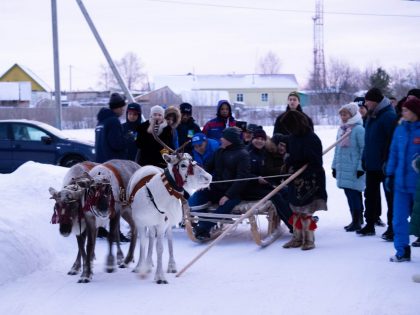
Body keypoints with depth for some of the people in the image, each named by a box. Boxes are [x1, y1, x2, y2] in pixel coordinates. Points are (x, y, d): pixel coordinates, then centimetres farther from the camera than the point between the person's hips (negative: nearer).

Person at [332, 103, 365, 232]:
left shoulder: (358, 129, -10)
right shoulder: (341, 129, 15)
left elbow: (363, 149, -13)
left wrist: (361, 167, -16)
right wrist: (335, 166, 18)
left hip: (354, 169, -8)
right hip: (343, 168, 8)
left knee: (353, 194, -8)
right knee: (350, 193, 11)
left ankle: (356, 222, -2)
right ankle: (357, 219, 20)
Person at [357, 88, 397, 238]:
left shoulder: (389, 116, -17)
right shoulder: (372, 116, 12)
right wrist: (365, 158, 14)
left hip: (384, 165, -9)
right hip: (372, 164, 9)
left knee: (390, 195, 0)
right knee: (370, 194, 13)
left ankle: (392, 227, 5)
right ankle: (370, 224, 22)